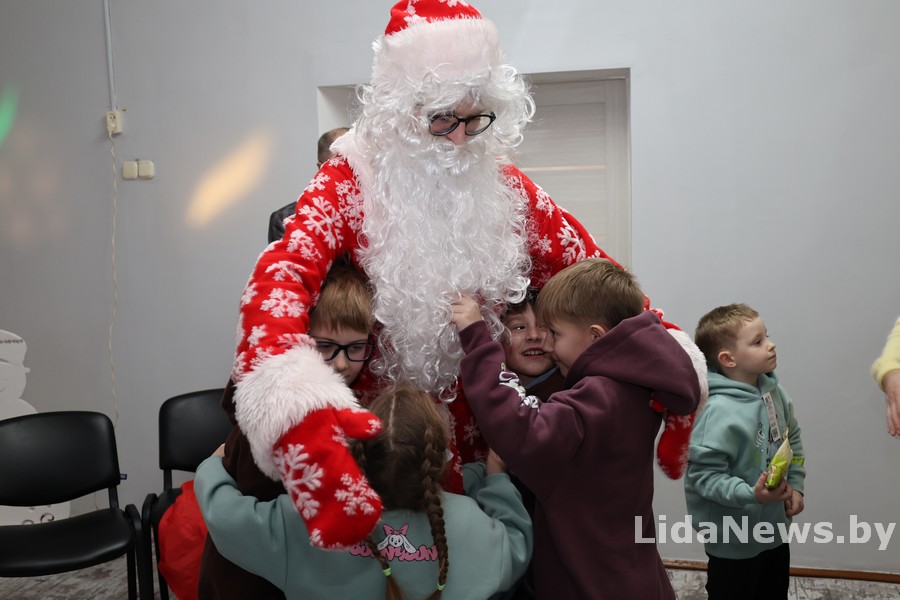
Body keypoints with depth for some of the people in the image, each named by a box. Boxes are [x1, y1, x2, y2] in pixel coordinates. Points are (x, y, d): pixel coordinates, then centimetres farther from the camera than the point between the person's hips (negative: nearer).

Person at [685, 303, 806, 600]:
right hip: (734, 541, -7)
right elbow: (702, 473, -27)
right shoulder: (719, 411, -28)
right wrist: (751, 495, -33)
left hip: (776, 527, 8)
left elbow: (793, 441, 12)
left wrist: (796, 486, 5)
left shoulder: (774, 391, -3)